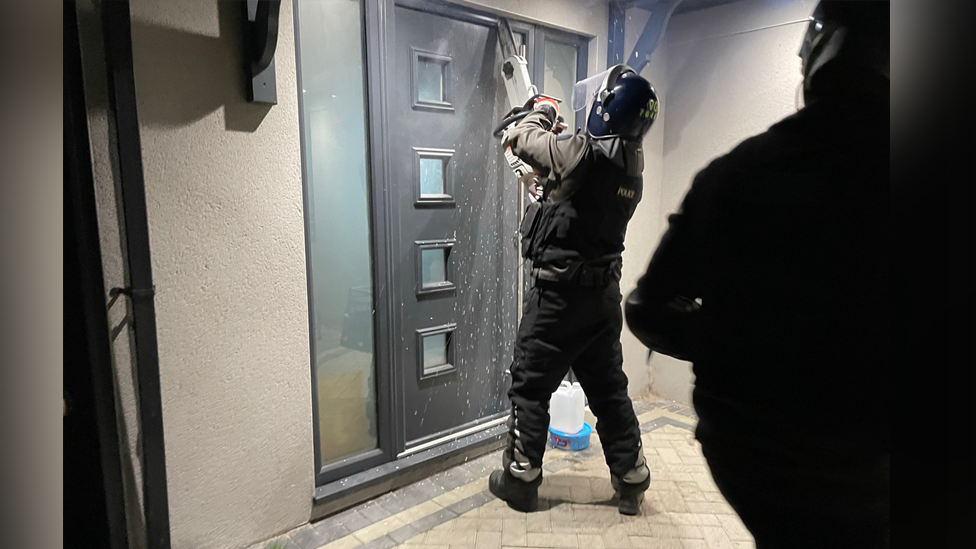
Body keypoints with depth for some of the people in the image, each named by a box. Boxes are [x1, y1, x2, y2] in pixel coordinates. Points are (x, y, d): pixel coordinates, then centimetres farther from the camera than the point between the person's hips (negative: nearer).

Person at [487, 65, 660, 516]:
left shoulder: (580, 153, -20)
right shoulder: (632, 166, 4)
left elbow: (521, 138, -6)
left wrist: (541, 112, 14)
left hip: (559, 295, -7)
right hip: (605, 295, 7)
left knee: (530, 387, 9)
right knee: (609, 388, 18)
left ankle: (521, 479, 22)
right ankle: (631, 480, 28)